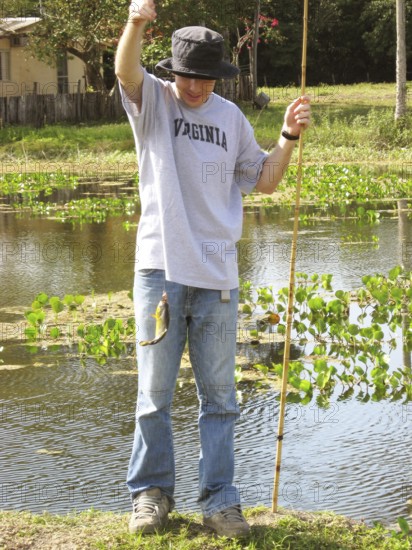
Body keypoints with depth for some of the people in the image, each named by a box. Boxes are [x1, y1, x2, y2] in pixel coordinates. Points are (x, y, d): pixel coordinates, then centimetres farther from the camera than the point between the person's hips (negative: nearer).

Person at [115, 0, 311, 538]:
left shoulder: (231, 117, 11)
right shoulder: (153, 100, 1)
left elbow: (264, 179, 18)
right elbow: (126, 70, -21)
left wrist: (289, 136, 2)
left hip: (218, 276, 3)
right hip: (160, 269, -2)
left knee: (219, 395, 6)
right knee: (154, 393, 6)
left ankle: (220, 500, 14)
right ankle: (151, 492, 19)